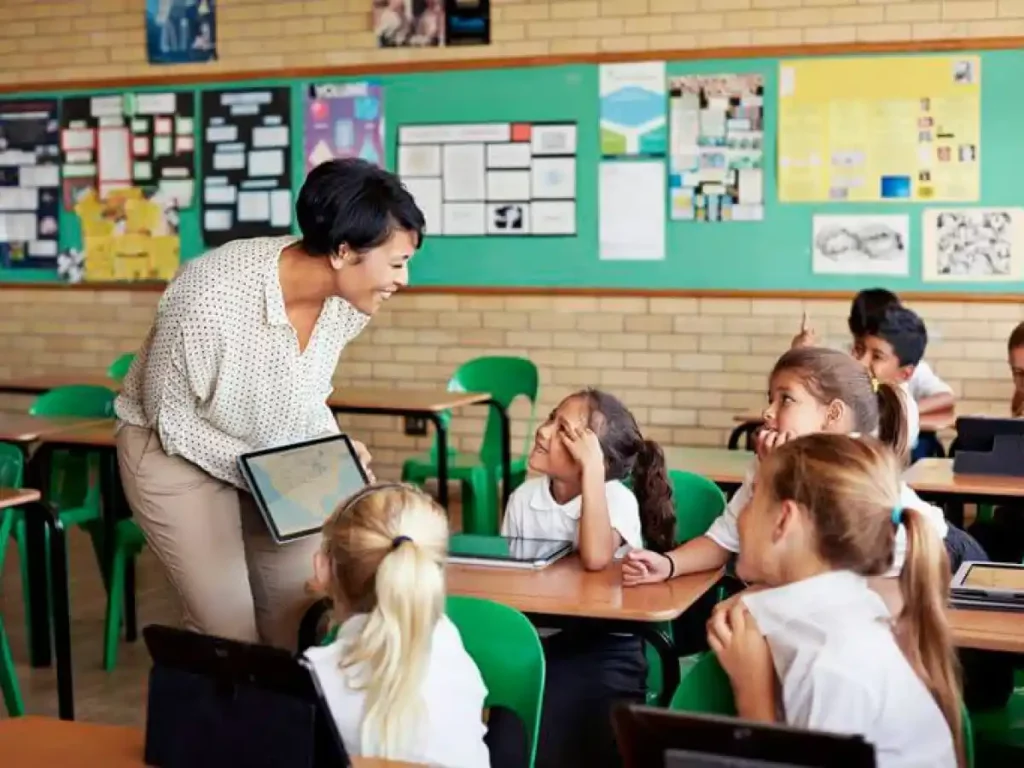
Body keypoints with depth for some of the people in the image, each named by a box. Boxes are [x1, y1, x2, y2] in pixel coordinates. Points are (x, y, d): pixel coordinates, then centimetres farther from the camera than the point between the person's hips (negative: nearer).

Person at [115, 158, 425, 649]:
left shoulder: (349, 296, -17)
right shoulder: (210, 301, -35)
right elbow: (171, 420, -20)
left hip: (276, 450, 6)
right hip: (176, 450, -5)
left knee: (305, 615, 5)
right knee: (230, 631, -7)